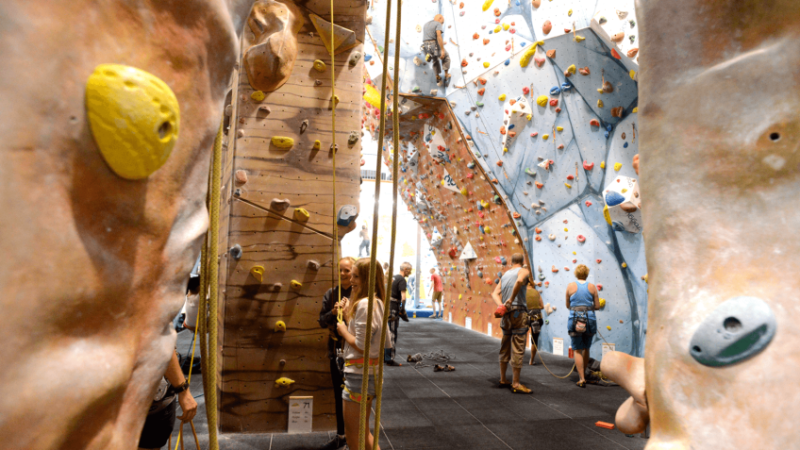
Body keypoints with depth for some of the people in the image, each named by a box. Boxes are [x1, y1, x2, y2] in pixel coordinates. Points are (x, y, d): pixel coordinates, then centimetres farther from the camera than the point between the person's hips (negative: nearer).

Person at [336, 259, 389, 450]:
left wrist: (343, 330, -7)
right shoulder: (376, 303, 10)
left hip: (360, 373, -10)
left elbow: (361, 345, -22)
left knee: (352, 432, 6)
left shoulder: (364, 304, -20)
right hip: (369, 371, 10)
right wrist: (347, 313, 5)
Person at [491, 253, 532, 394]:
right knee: (518, 348, -3)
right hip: (518, 313, -7)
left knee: (505, 347, 15)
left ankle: (503, 379, 25)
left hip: (506, 314, 7)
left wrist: (500, 304, -10)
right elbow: (519, 281, -26)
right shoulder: (524, 271, -1)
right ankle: (516, 384, 0)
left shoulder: (504, 275, 18)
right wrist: (511, 299, -19)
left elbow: (494, 293, 6)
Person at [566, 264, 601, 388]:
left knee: (577, 350, 4)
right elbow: (597, 306, 3)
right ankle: (582, 370, 35)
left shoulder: (571, 286, 0)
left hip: (575, 319, -2)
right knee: (586, 348, 20)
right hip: (590, 319, 2)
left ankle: (582, 379, 0)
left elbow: (567, 305, 6)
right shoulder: (592, 287, 1)